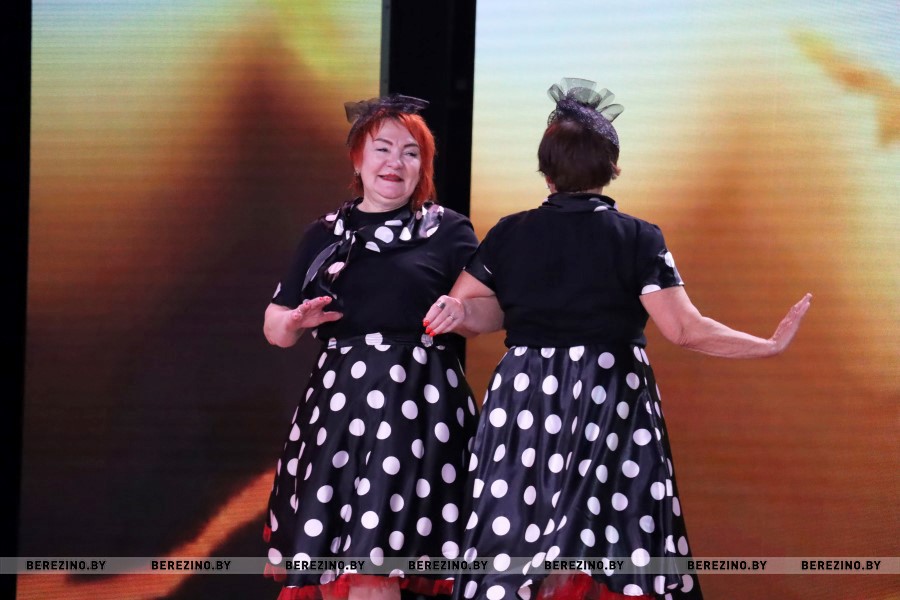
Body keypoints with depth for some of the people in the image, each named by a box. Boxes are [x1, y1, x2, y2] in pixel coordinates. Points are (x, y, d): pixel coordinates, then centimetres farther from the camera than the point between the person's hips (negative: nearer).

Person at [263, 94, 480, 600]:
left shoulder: (448, 230, 7)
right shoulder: (325, 236, 15)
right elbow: (275, 330, 17)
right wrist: (298, 320, -6)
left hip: (415, 404, -4)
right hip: (337, 401, 4)